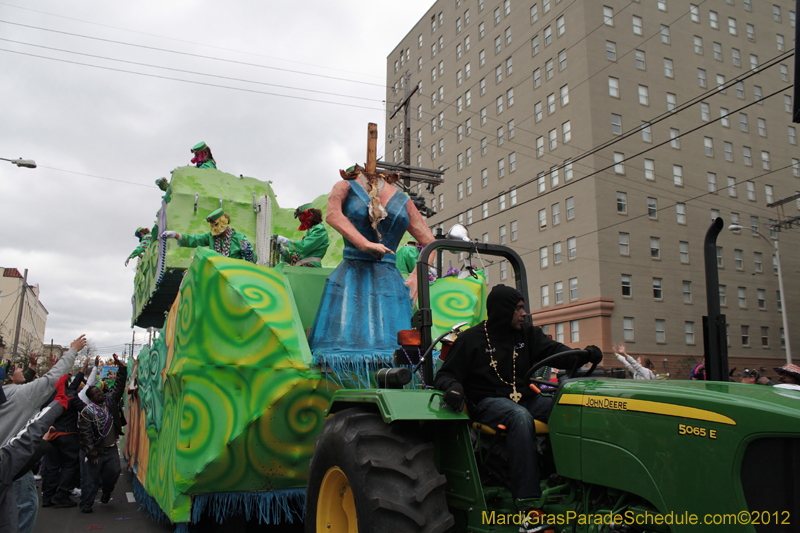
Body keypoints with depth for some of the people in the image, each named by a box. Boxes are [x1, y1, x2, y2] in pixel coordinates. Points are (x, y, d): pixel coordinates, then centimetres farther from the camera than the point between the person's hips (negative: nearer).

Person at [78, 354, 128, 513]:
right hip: (95, 450, -4)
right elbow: (85, 434, -12)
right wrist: (91, 453, -16)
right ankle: (86, 504, 14)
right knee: (90, 478, 0)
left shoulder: (109, 401, 5)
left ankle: (106, 492, 27)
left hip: (111, 448, 4)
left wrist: (121, 368, -8)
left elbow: (119, 387, 2)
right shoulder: (87, 412, -9)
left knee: (114, 472, -1)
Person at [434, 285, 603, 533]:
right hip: (488, 402, -5)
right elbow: (445, 375, -3)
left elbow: (553, 350, 4)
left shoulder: (527, 334, 15)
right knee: (520, 417, -38)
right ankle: (528, 504, -38)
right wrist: (453, 386, -28)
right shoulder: (471, 339, -1)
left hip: (525, 398, 5)